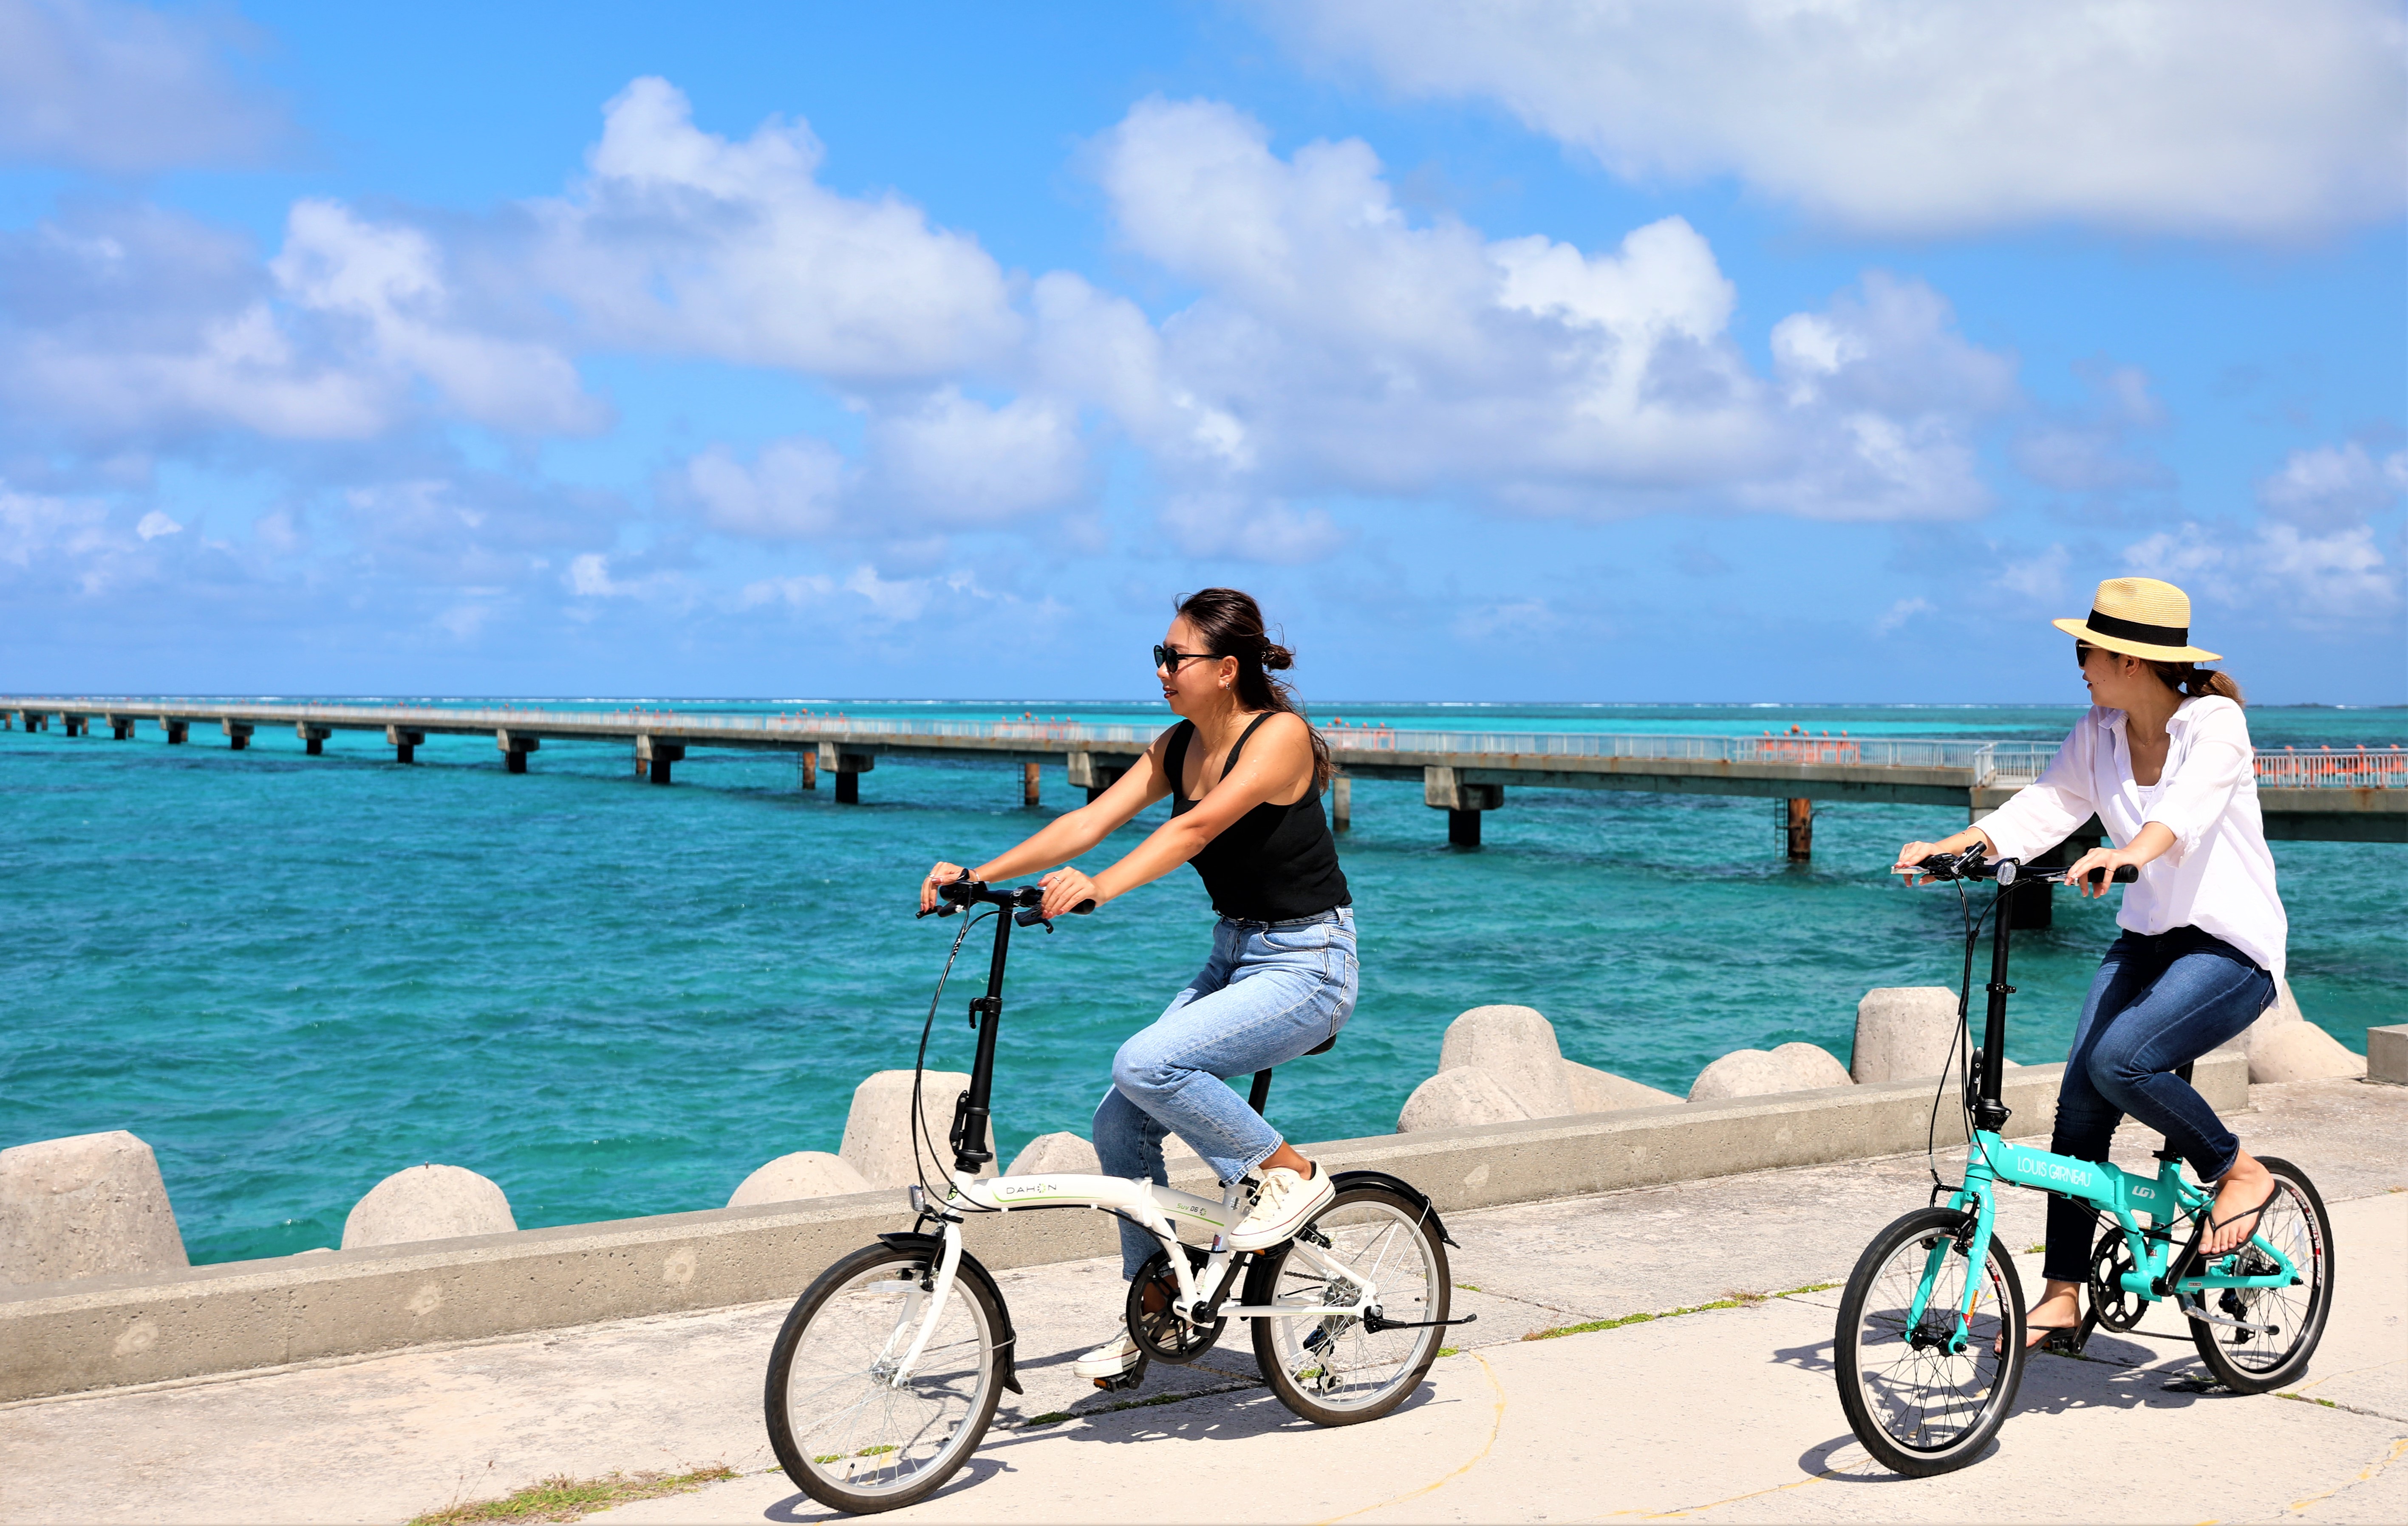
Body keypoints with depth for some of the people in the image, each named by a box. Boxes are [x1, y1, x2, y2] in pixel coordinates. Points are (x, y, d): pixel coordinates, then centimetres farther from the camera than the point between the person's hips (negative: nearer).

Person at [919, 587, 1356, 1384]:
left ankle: (1290, 1174, -8)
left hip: (1307, 967, -8)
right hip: (1234, 958, 8)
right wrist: (978, 875, -12)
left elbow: (1198, 826, -32)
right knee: (1119, 1124, -1)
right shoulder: (1178, 746, 5)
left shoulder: (1281, 735, -18)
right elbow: (1091, 820, -2)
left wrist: (1100, 888, -44)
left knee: (1146, 1064, -27)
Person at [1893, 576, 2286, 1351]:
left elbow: (2188, 808, -35)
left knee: (2120, 1061, -28)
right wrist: (1948, 848, -21)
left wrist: (2128, 853, -55)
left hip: (2232, 947, -6)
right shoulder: (2099, 733, 3)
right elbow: (2038, 809, -4)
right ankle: (2063, 1296, 0)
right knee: (2078, 1103, -7)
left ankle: (2240, 1171, -3)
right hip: (2146, 937, 6)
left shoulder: (2215, 722, -15)